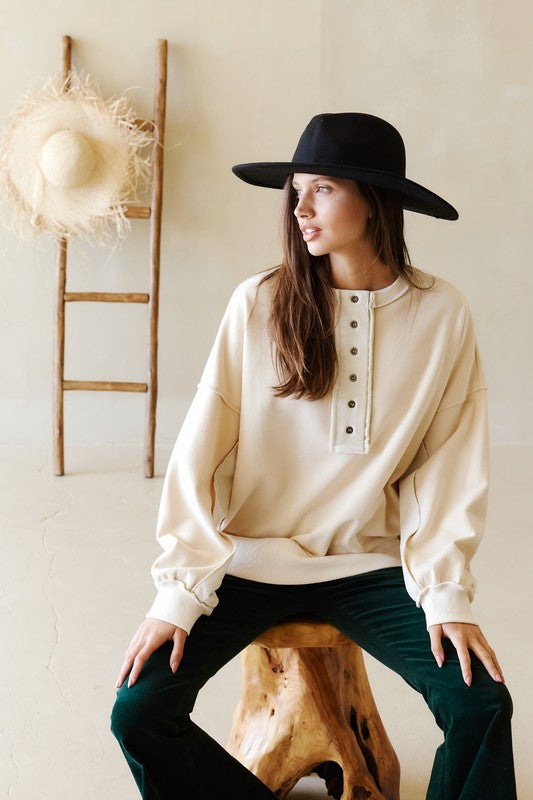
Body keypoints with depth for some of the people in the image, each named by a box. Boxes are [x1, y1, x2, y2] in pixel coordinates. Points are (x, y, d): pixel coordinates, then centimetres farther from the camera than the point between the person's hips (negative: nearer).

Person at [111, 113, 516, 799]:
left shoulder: (441, 314, -5)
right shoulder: (259, 303, -8)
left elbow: (447, 466, -3)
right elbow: (201, 451, -9)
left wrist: (446, 593, -12)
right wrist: (180, 589, -14)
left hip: (370, 564, 1)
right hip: (251, 560, 0)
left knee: (481, 705, -18)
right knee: (139, 713, -15)